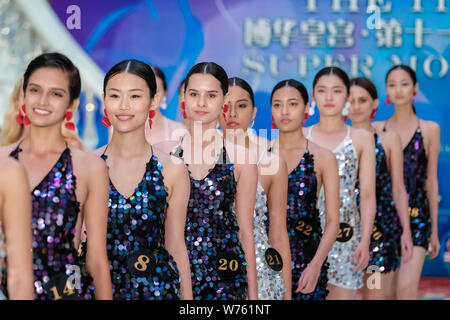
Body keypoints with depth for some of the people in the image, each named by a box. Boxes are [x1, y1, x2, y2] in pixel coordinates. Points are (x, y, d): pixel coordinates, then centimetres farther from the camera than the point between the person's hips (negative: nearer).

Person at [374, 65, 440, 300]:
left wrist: (434, 230, 8)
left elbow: (431, 182, 7)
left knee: (407, 287, -18)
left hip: (416, 217, -2)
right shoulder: (376, 129, 8)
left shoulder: (430, 130, 6)